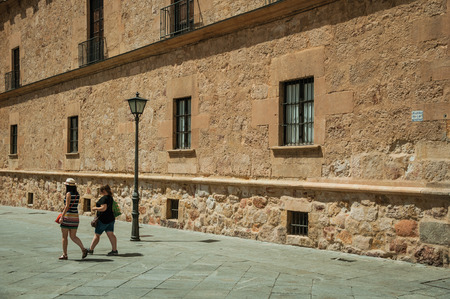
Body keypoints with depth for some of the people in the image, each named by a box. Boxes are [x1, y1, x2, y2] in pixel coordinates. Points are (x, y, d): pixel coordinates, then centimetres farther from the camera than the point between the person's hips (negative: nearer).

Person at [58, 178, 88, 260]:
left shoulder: (69, 194, -11)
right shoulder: (77, 194, 10)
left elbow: (67, 206, -18)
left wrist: (62, 217, -17)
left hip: (67, 216, -6)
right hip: (75, 216, 6)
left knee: (64, 236, 6)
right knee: (73, 237, 9)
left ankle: (64, 255, 9)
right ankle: (83, 249, -10)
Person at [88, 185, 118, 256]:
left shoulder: (104, 198, -17)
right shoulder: (110, 197, 12)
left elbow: (104, 208, -25)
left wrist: (95, 208, -11)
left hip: (103, 219, -8)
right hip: (110, 218, 8)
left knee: (97, 235, 4)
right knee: (111, 234, 1)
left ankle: (91, 249, 14)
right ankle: (115, 250, -7)